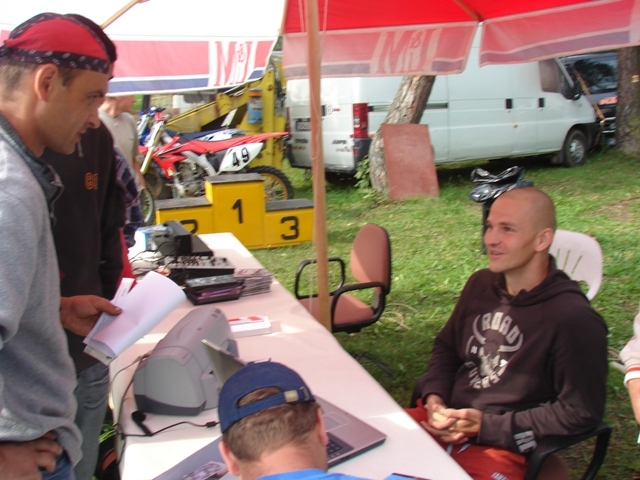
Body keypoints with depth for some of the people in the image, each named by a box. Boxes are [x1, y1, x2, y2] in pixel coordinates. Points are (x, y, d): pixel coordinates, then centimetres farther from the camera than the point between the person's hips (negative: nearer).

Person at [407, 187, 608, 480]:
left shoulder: (573, 319, -18)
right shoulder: (480, 284, 3)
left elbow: (581, 412, -14)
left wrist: (488, 426, -15)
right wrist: (434, 398, -2)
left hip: (502, 446, -5)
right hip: (447, 419, 6)